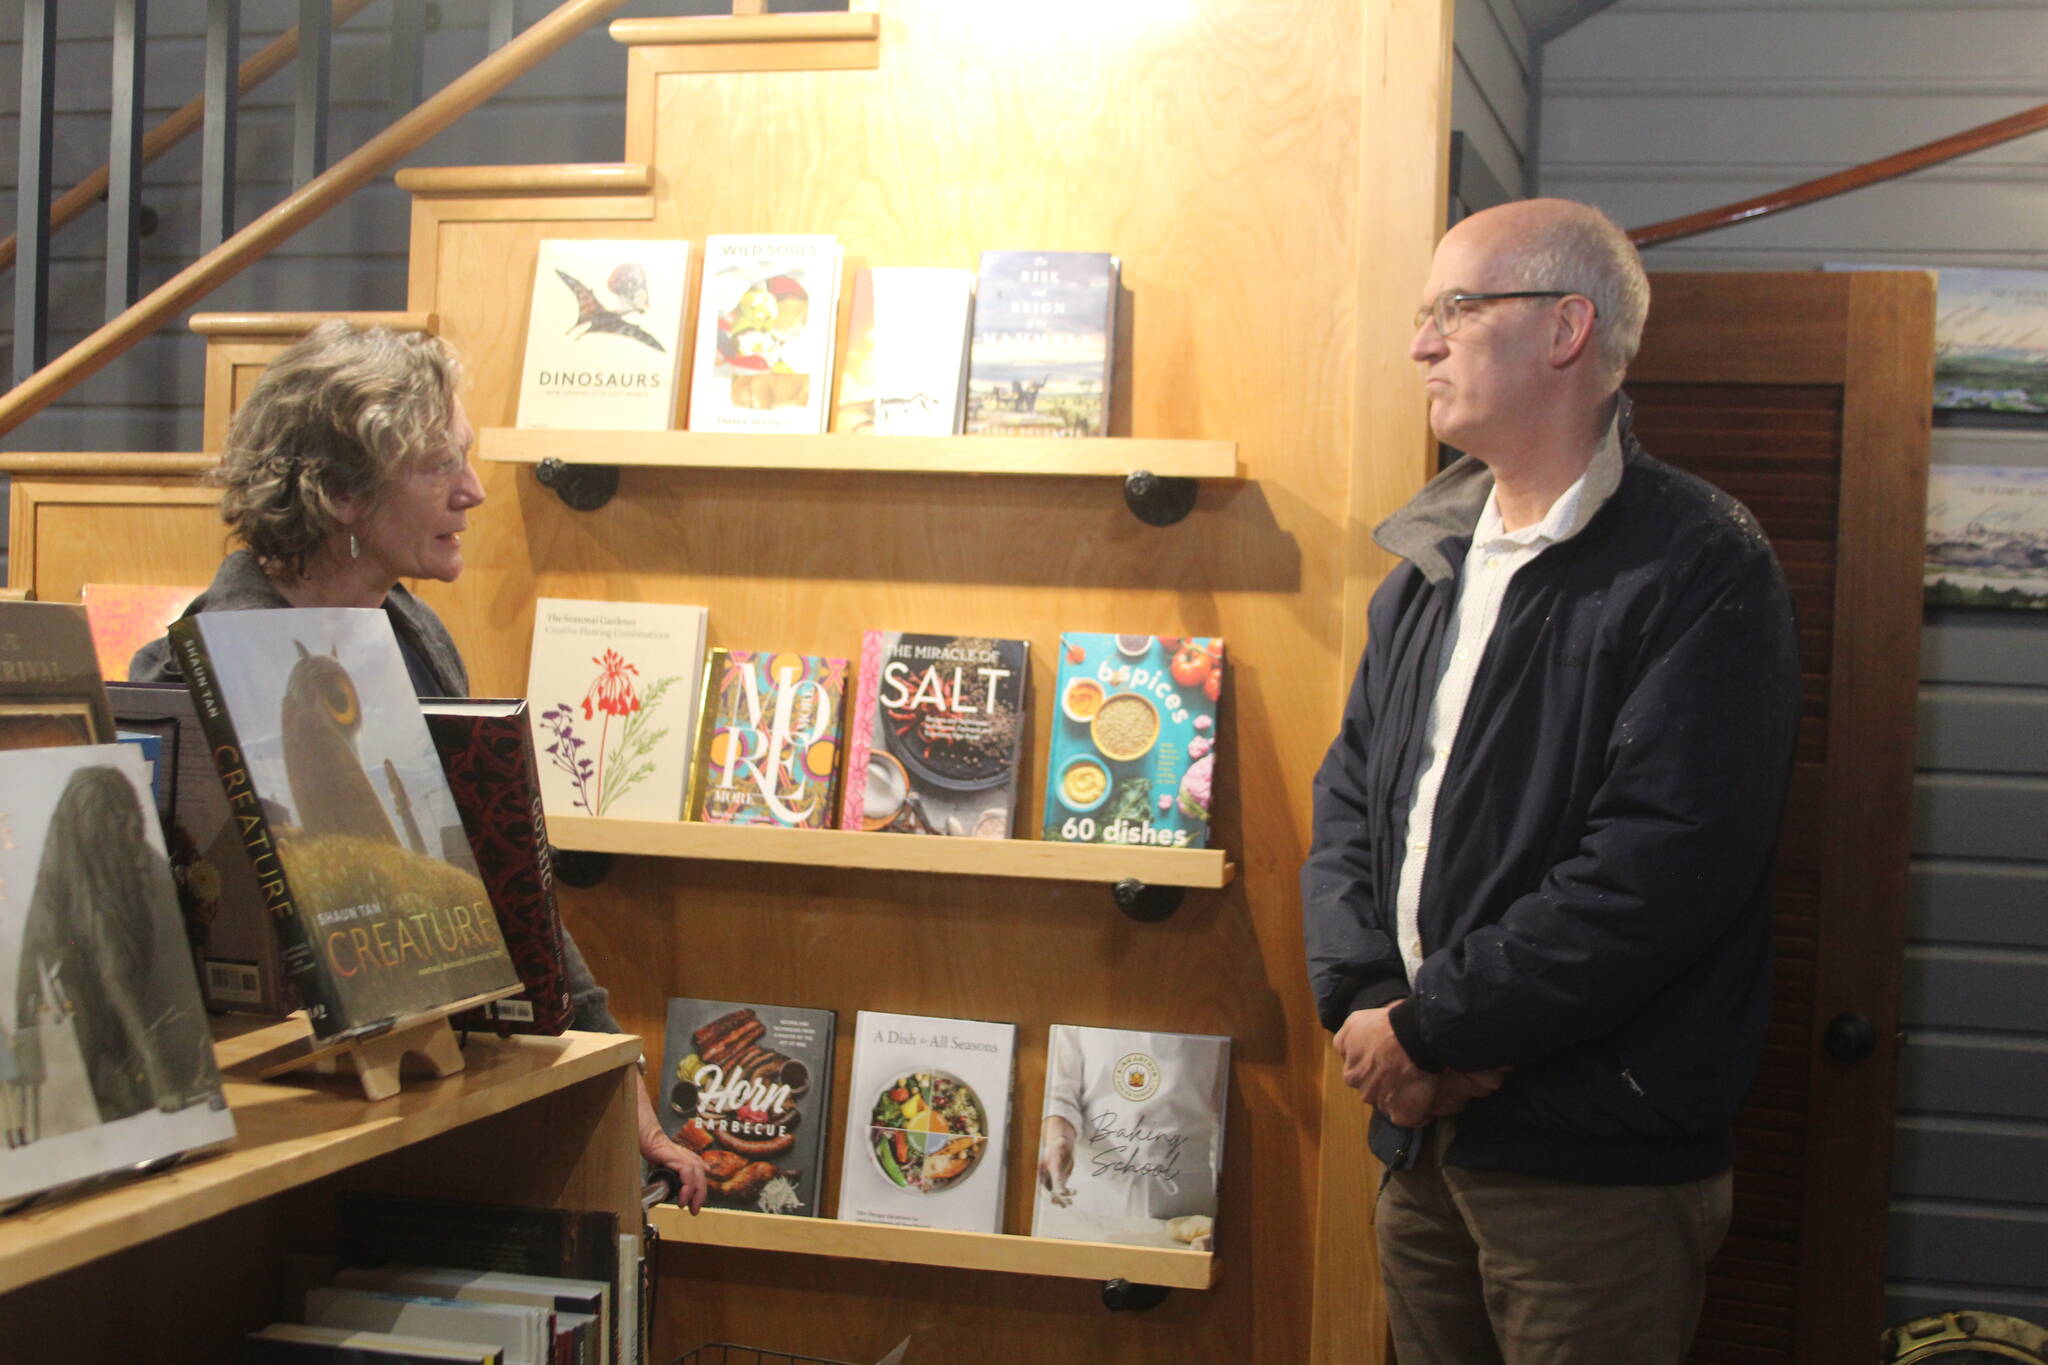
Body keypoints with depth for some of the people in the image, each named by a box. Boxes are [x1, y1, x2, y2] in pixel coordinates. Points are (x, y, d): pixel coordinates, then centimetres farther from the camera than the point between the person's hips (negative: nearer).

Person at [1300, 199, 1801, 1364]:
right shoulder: (1427, 567, 13)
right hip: (1422, 1136, 7)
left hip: (1598, 1167, -7)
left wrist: (1428, 1027, -17)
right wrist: (1365, 997, -6)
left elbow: (1663, 865, -21)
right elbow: (1348, 797, 12)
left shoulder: (1700, 569, -12)